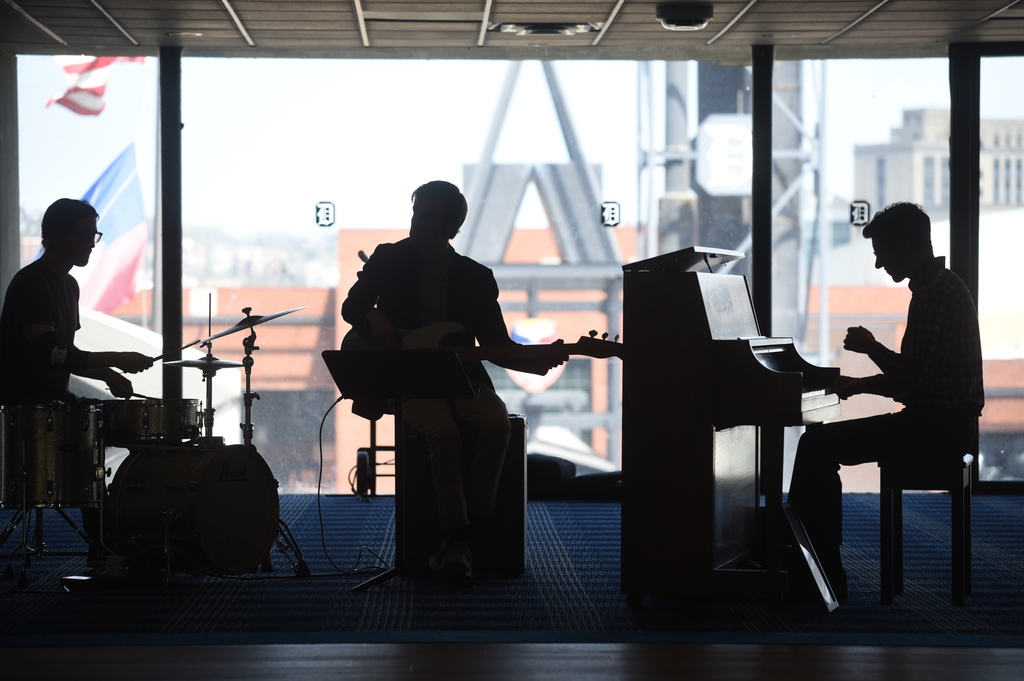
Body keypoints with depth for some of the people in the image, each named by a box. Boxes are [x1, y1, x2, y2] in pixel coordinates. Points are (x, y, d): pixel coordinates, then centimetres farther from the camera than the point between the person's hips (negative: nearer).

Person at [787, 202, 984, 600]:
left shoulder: (938, 293, -17)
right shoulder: (939, 287, 16)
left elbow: (916, 378, -23)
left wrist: (871, 348, -8)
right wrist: (861, 385, 13)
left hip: (937, 428, -11)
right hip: (939, 423, 11)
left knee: (816, 446, -11)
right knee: (822, 443, 13)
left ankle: (821, 575, -5)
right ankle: (822, 568, 12)